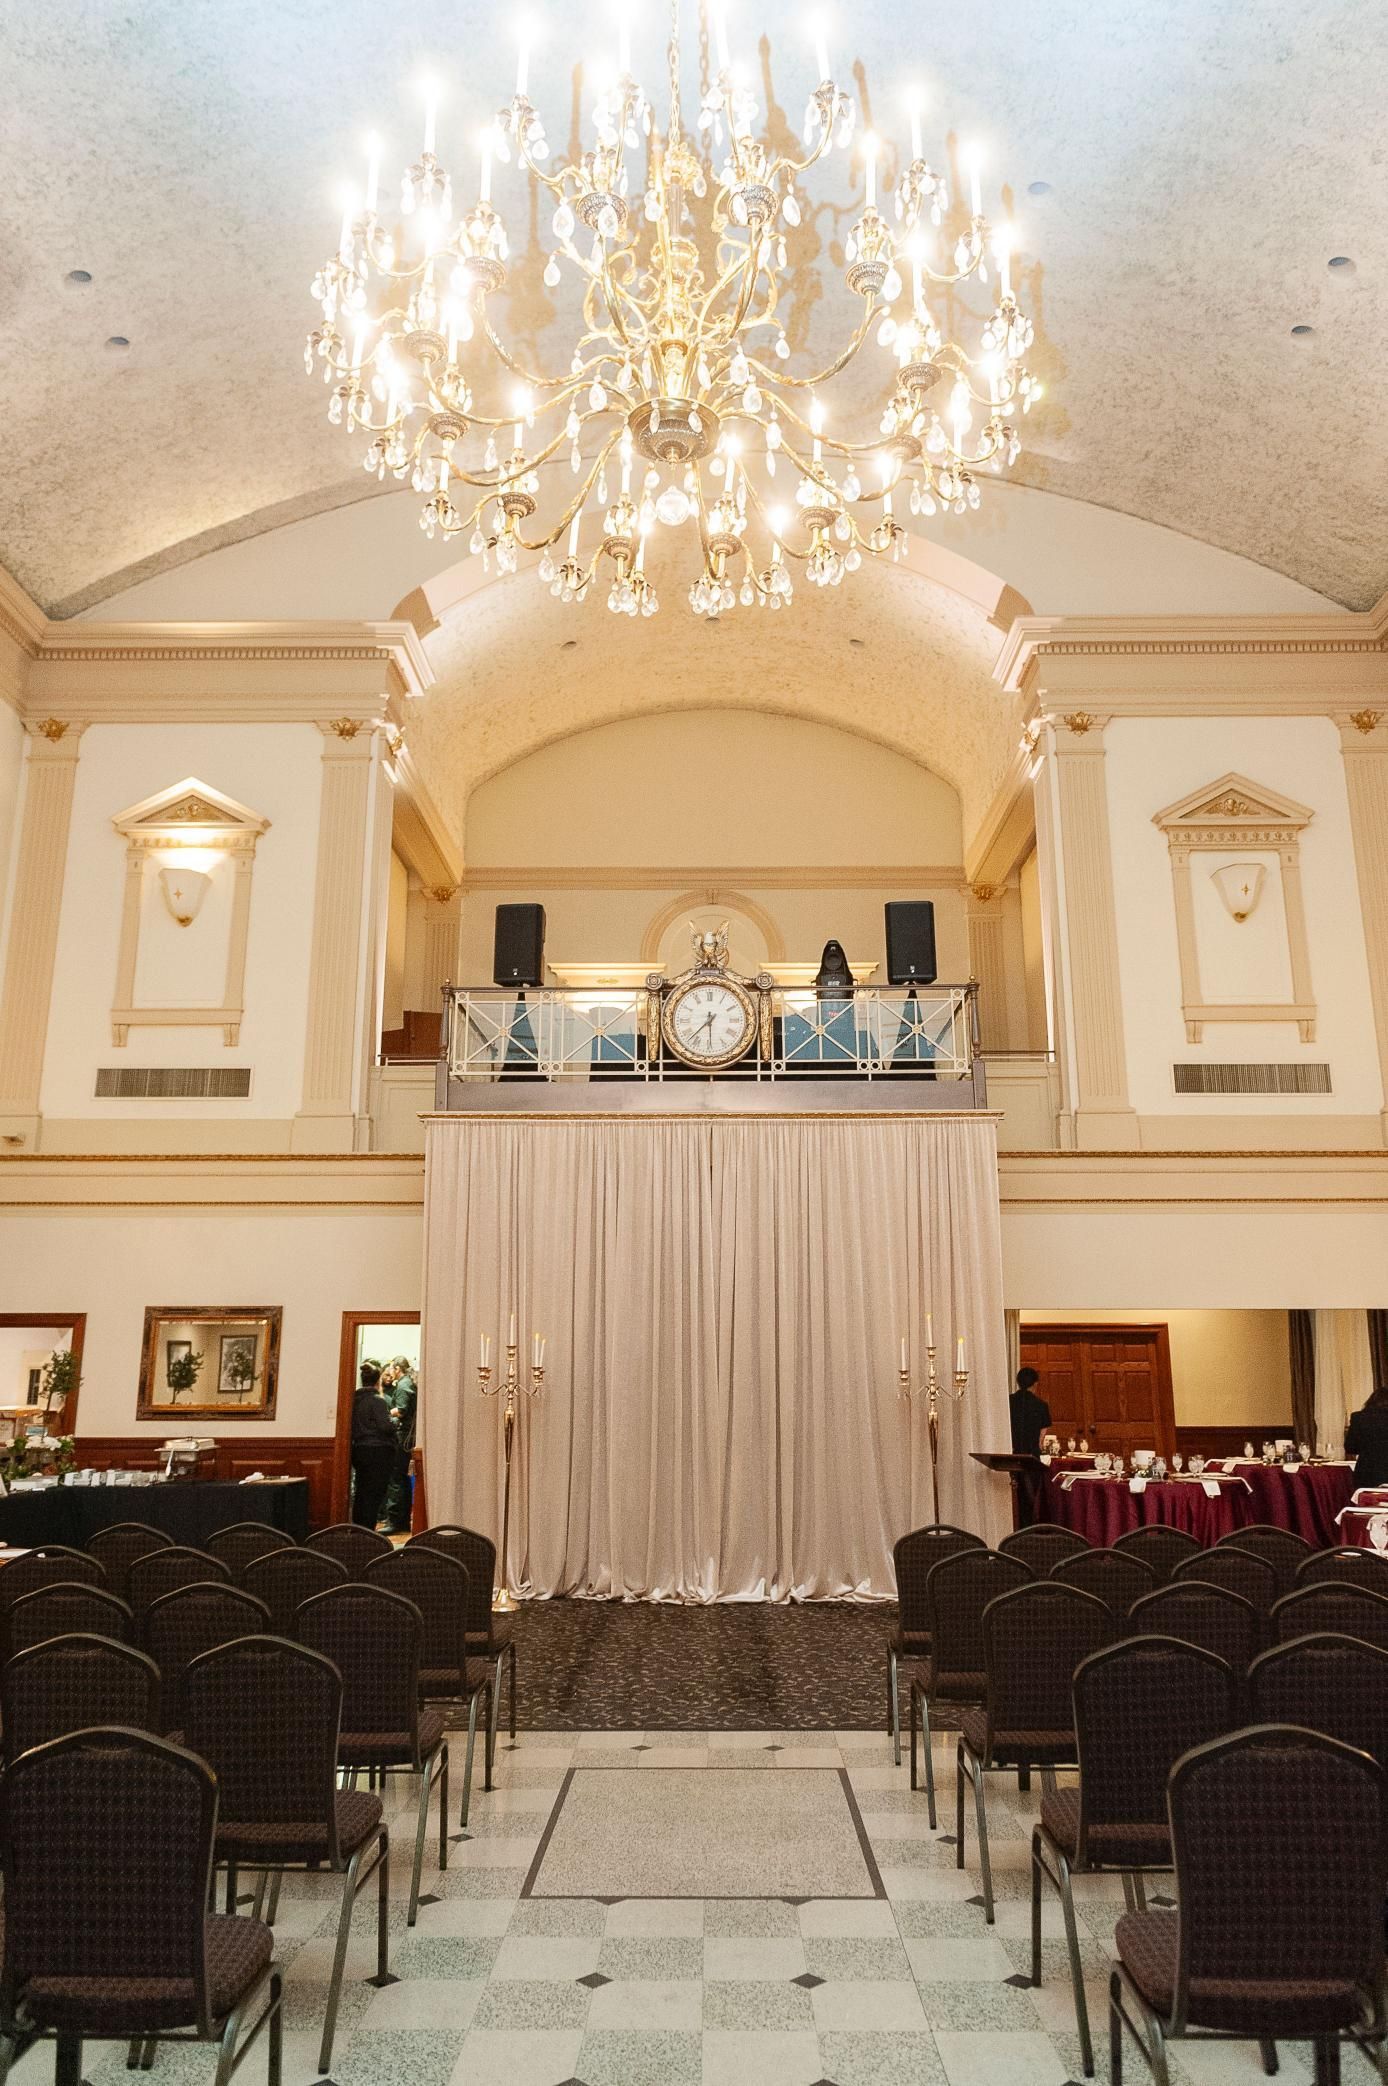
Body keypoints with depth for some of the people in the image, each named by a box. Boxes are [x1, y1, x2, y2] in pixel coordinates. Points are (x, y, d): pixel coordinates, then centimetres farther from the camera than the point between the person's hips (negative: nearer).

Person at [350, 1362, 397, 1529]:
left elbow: (353, 1425, 11)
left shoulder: (355, 1400, 6)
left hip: (359, 1450, 7)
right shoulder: (378, 1401, -14)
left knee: (360, 1493, 15)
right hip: (378, 1451, -7)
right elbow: (386, 1427, -18)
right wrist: (393, 1420, 1)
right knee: (374, 1494, -2)